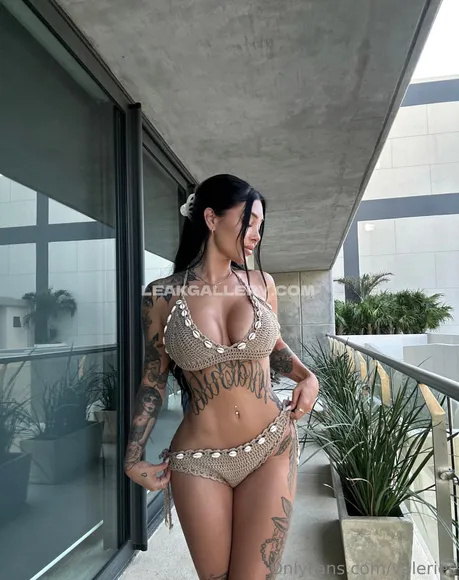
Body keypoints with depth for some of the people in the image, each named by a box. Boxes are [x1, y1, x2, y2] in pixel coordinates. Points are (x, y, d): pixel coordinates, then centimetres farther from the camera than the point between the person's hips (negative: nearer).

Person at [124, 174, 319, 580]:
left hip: (271, 448, 2)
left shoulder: (262, 283, 0)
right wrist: (134, 459, 3)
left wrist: (307, 377, -1)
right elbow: (154, 380, 3)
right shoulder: (162, 295, -6)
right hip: (199, 461, -1)